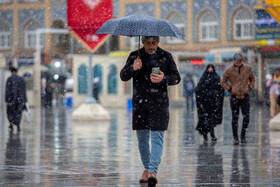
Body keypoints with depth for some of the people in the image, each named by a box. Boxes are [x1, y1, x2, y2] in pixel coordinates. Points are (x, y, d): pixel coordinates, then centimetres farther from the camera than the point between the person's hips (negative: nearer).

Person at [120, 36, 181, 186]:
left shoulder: (166, 57, 4)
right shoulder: (134, 56, 7)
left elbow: (176, 77, 5)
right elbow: (123, 76, 3)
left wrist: (164, 79, -16)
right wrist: (133, 69, -18)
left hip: (159, 103, -2)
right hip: (140, 102, 2)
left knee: (157, 137, -12)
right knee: (142, 138, 10)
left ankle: (153, 171, -20)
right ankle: (146, 169, 25)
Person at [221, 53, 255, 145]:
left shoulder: (247, 68, 2)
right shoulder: (229, 70, -2)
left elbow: (253, 79, 18)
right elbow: (223, 82, 8)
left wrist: (250, 88, 5)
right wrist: (229, 89, -3)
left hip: (245, 96, 1)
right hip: (234, 97, -1)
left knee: (246, 117, -3)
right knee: (235, 118, -2)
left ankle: (243, 136, 11)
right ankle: (235, 138, 5)